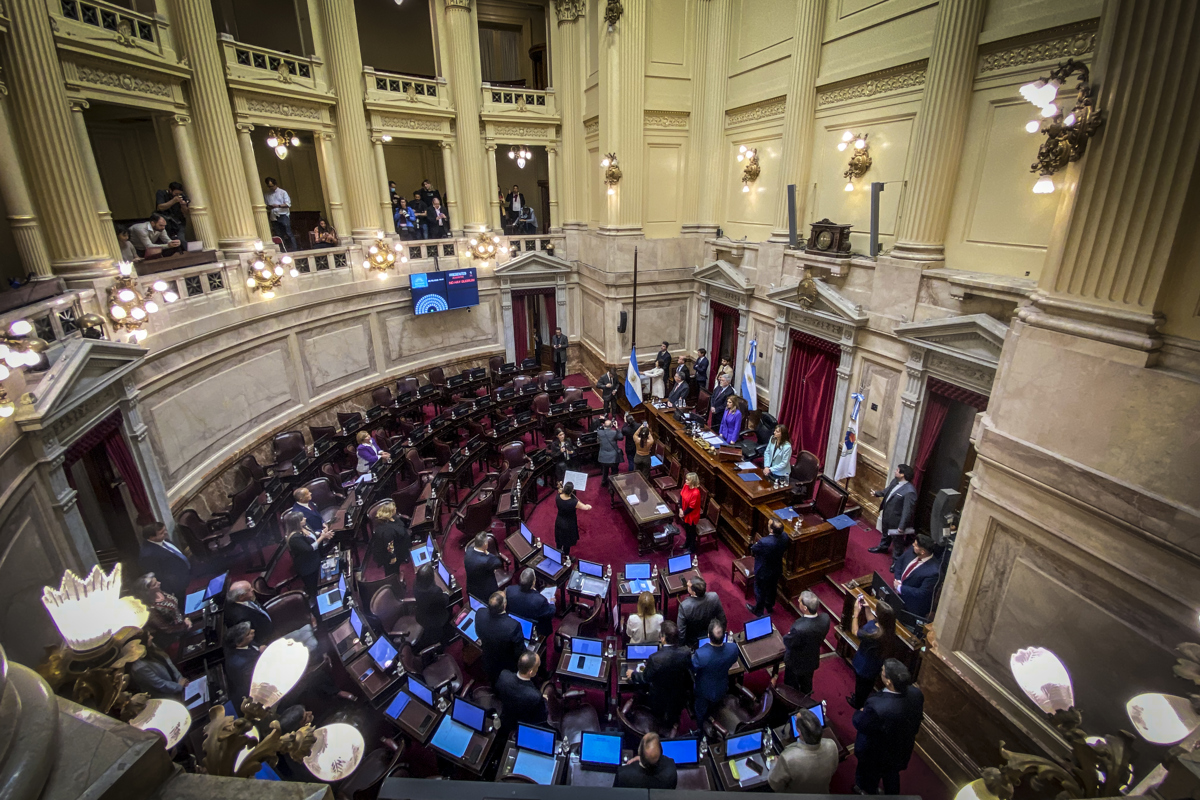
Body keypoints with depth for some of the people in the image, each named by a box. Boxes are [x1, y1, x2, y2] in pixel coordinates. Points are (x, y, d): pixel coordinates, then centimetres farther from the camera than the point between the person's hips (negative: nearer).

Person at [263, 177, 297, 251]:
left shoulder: (282, 192, 4)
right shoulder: (266, 195, 13)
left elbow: (288, 204, -4)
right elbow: (265, 206, 18)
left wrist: (278, 206, -17)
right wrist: (268, 207, -5)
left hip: (283, 215, -4)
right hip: (274, 217, 4)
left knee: (288, 234, -8)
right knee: (278, 236, 3)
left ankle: (293, 250, -6)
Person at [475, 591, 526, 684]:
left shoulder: (480, 614, -30)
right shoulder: (513, 626, -43)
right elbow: (520, 652, -26)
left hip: (488, 665, 4)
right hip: (507, 668, -3)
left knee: (494, 684, 34)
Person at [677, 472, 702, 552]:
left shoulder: (695, 493, -34)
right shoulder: (686, 485, -12)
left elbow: (692, 507, -25)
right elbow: (681, 496, -2)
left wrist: (684, 513, -13)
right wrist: (680, 509, -9)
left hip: (692, 515, -7)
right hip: (684, 512, 7)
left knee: (691, 531, 15)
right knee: (686, 529, 28)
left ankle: (692, 548, 36)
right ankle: (687, 543, 52)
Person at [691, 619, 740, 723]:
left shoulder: (700, 653, -44)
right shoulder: (733, 648, -34)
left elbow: (693, 669, -21)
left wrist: (692, 658, -2)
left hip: (704, 690, -4)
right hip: (721, 688, 4)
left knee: (701, 712, 29)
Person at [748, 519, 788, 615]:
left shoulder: (764, 542, -40)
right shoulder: (784, 536, -21)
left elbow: (752, 551, -20)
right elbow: (785, 550, 0)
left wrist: (755, 545, 0)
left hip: (763, 572, -6)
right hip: (777, 570, 6)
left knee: (760, 591, 21)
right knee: (772, 589, 30)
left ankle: (759, 611, 43)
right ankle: (769, 607, 54)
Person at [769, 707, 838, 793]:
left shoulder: (788, 758, -41)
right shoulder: (831, 746, -28)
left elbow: (775, 785, -21)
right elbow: (832, 770, -5)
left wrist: (777, 763, -4)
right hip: (822, 794, 3)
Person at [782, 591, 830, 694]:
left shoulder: (799, 628, -45)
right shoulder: (825, 618, -26)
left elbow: (787, 642, -23)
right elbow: (821, 637, -5)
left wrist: (787, 635, -2)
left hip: (796, 663, -6)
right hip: (812, 660, 6)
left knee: (791, 689, 25)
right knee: (807, 685, 33)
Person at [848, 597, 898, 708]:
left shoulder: (874, 634, -44)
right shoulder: (887, 627, -23)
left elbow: (854, 631, -25)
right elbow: (872, 622, 0)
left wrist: (856, 612, -18)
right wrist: (867, 608, -10)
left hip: (864, 665, -6)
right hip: (875, 664, 6)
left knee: (861, 684, 25)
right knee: (868, 683, 33)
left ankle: (858, 703, 51)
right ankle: (863, 699, 59)